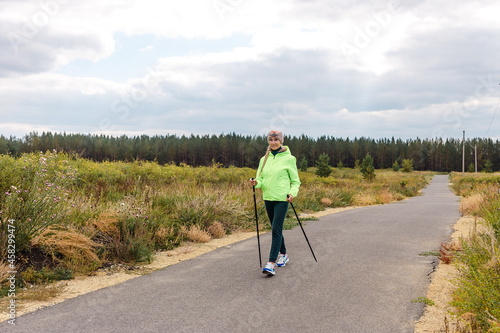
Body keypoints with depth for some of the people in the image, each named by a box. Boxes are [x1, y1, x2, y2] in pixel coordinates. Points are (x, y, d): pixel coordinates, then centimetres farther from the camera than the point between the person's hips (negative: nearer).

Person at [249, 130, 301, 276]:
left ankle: (271, 263, -15)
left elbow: (295, 181, 1)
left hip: (282, 199, -5)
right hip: (268, 198, 6)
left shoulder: (288, 158, -3)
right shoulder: (264, 159, 10)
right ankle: (283, 254, 34)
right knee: (276, 229, 16)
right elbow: (261, 179, 11)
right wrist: (256, 182, -12)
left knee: (276, 230, -12)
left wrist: (292, 193, -16)